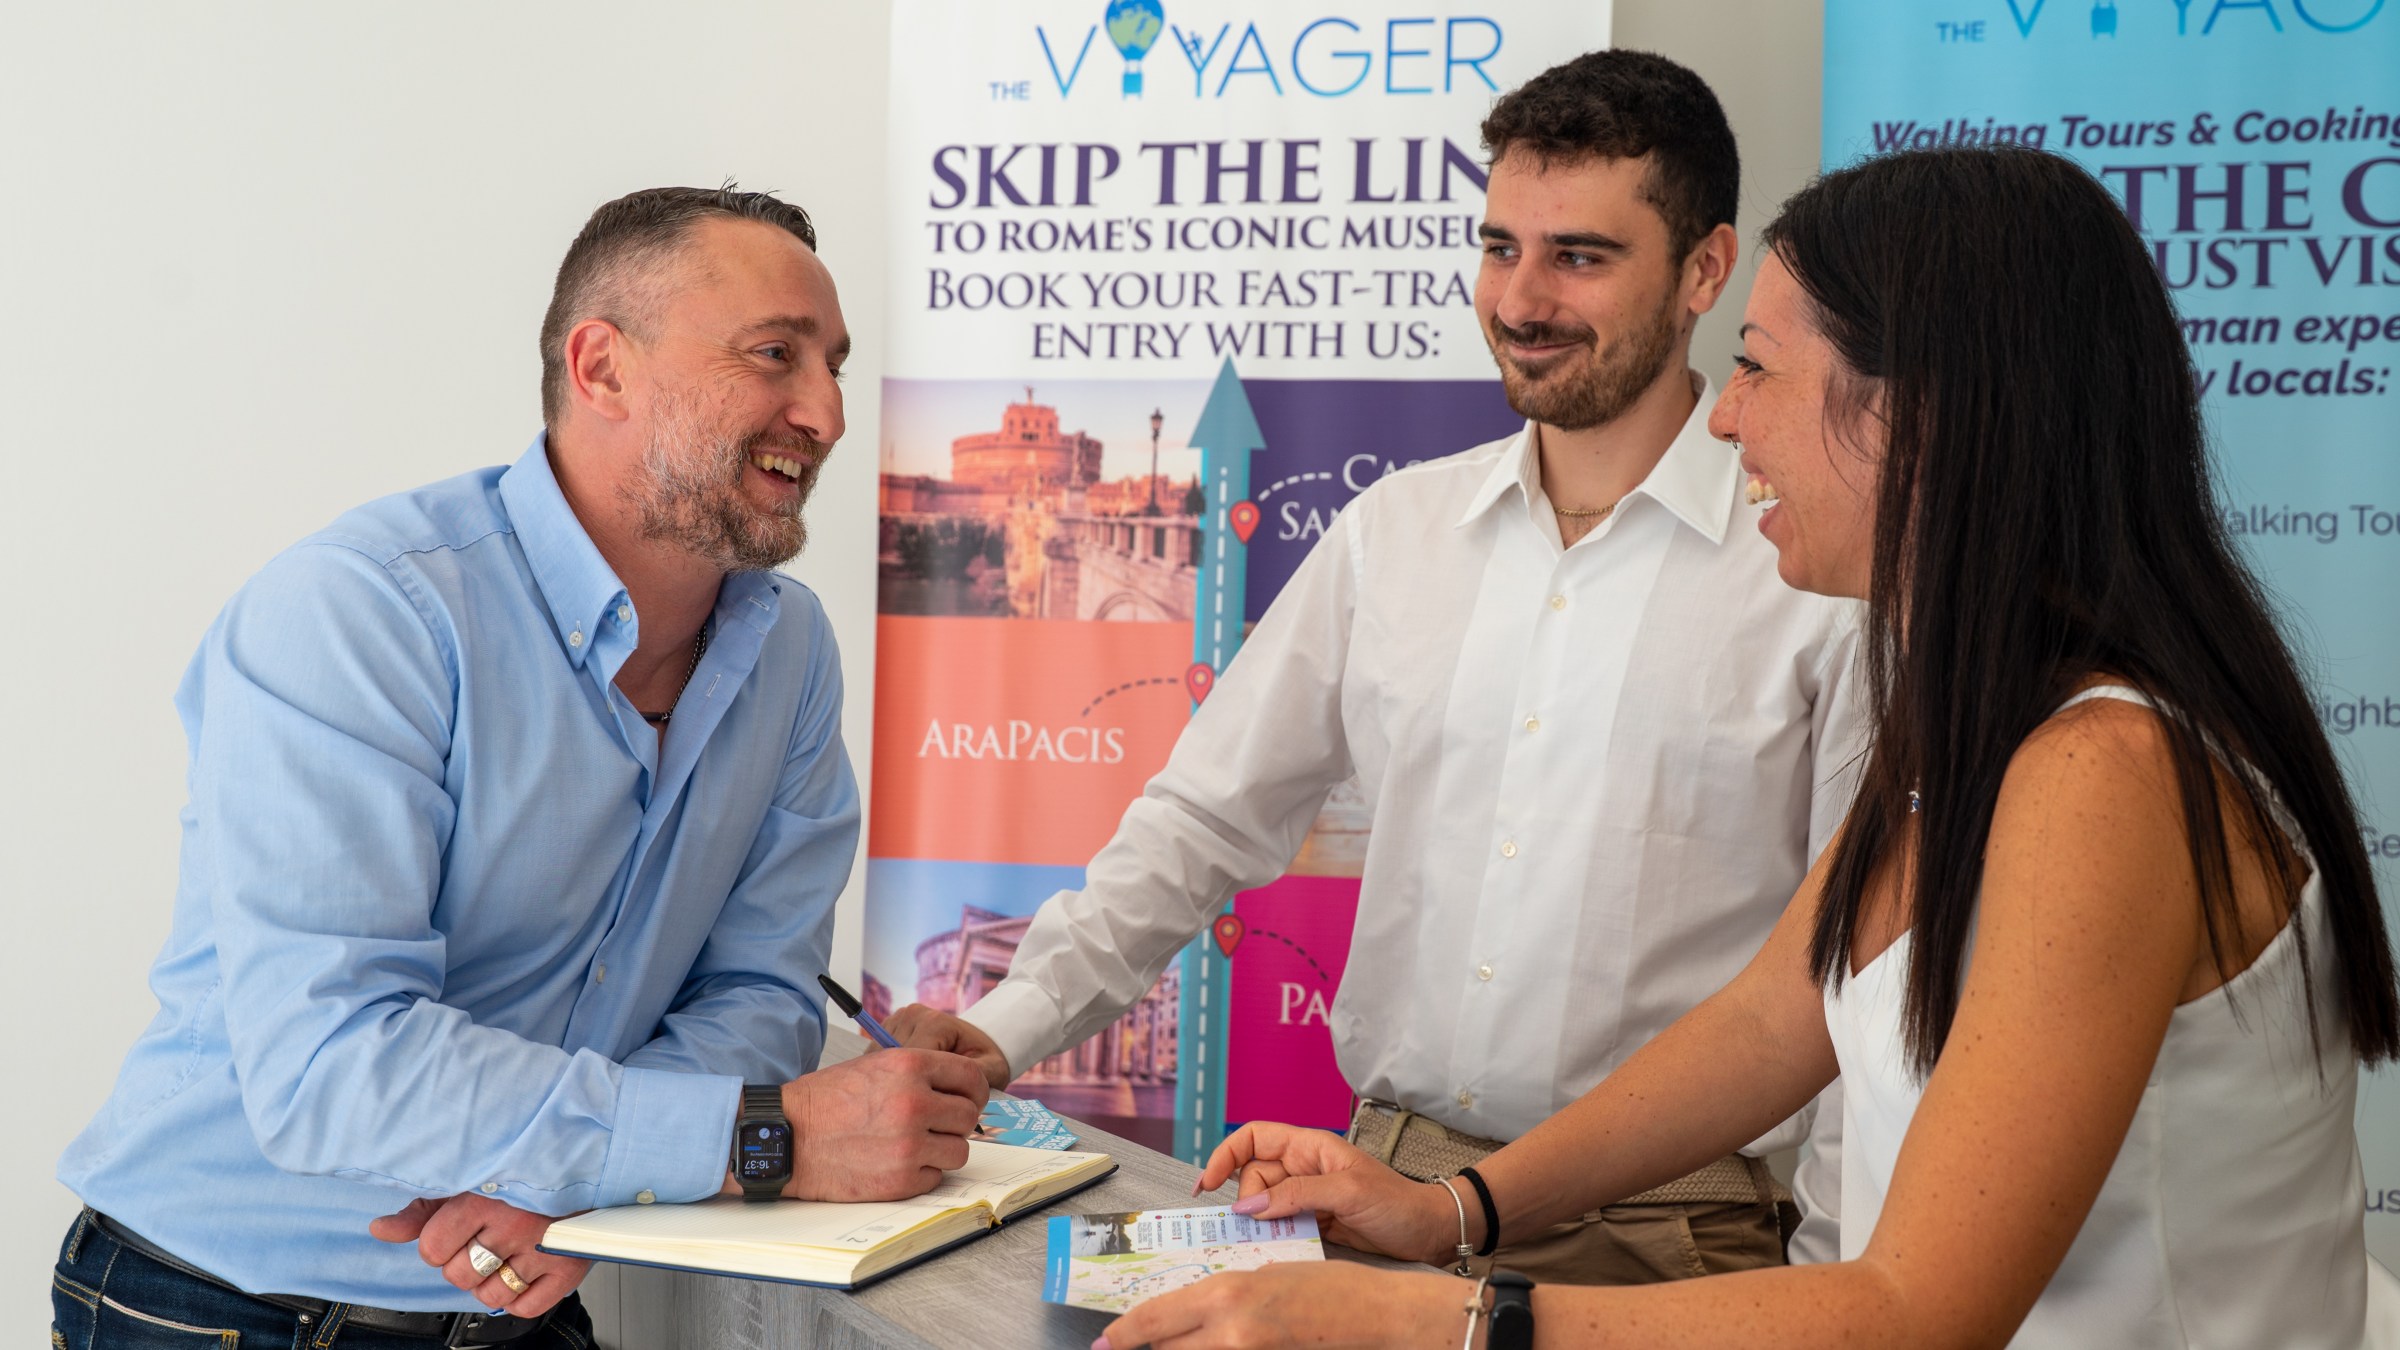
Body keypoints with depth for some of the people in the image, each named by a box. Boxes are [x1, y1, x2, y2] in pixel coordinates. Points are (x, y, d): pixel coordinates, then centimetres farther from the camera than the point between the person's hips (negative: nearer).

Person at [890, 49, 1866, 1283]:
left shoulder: (1819, 567, -6)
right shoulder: (1392, 530, 8)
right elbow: (1209, 815, 11)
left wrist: (1836, 1274, -11)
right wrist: (1010, 1021, 0)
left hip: (1663, 1227, -3)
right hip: (1390, 1183, 4)